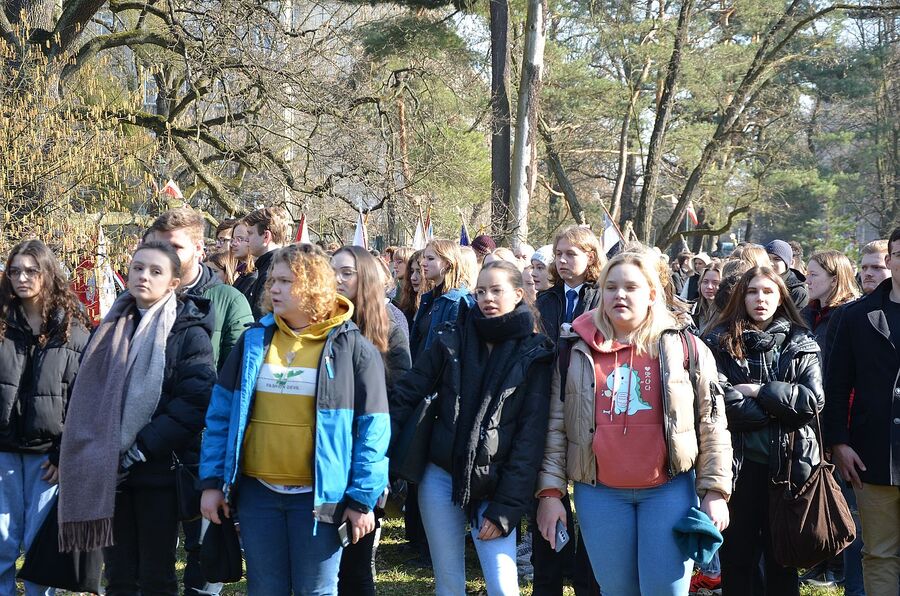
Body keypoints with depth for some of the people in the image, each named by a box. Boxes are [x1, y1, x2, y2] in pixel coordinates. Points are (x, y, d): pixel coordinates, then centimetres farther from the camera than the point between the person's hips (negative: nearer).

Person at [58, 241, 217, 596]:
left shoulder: (189, 333, -3)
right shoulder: (112, 328, 13)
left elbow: (196, 399, -14)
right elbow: (86, 395, 16)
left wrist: (141, 448, -17)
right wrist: (92, 454, 2)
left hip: (159, 470, -5)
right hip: (109, 471, 5)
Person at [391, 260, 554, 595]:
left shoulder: (534, 354, -2)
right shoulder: (452, 339, 2)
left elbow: (530, 437, -5)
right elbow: (406, 395, 4)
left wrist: (505, 507, -10)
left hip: (495, 486, -2)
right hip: (441, 476, 2)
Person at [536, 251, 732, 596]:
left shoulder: (683, 347, 1)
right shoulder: (577, 351, 5)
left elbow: (711, 424, 1)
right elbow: (556, 426, 5)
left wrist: (714, 491, -3)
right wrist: (550, 492, 0)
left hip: (670, 488, -2)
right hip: (599, 492, 2)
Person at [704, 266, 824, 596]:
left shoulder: (801, 345, 6)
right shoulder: (721, 343, 1)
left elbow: (813, 399, -6)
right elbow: (721, 401, -12)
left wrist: (759, 391, -12)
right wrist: (778, 408, -12)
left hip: (788, 464, 1)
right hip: (740, 464, -1)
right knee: (737, 553, 7)